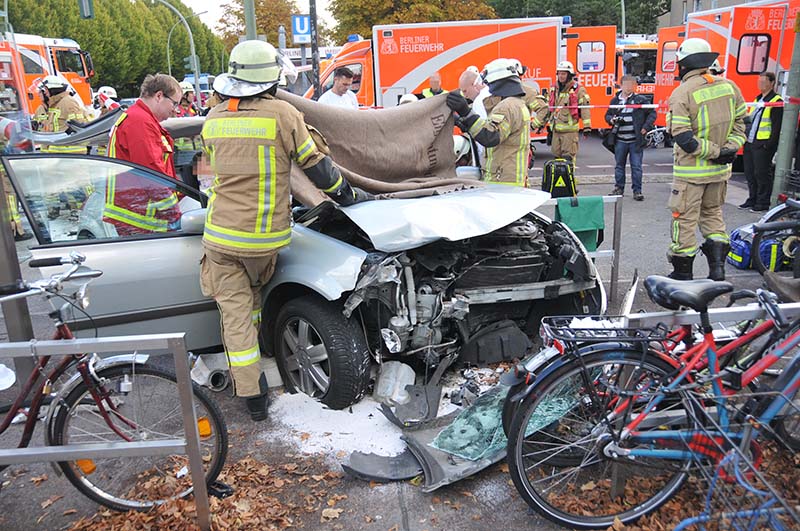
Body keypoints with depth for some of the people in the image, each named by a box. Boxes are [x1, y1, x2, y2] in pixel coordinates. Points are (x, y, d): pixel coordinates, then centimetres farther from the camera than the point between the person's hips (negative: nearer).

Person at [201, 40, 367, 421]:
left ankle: (251, 395, 7)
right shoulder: (282, 114, -9)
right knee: (253, 294, 23)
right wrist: (347, 195, 12)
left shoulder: (214, 119, 4)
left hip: (222, 234, 2)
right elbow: (316, 165, -3)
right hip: (265, 236, -1)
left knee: (234, 309, 6)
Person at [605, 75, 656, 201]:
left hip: (636, 140, -2)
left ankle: (637, 190, 7)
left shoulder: (640, 99, 1)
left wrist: (646, 127, -6)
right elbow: (607, 115, 18)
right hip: (620, 140, 3)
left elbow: (652, 113, 5)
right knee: (619, 165, 11)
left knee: (636, 166, 0)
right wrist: (611, 120, -4)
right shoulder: (615, 100, 8)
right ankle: (619, 188, 22)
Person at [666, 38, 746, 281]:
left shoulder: (681, 93, -15)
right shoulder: (729, 86, 4)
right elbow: (739, 121, 7)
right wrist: (730, 148, -1)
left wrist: (715, 152, -13)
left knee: (685, 218, 5)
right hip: (720, 170, 6)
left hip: (691, 171, -6)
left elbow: (682, 136, -20)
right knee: (713, 213, 22)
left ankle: (682, 272, 13)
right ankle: (717, 265, 17)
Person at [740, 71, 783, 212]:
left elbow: (777, 126, -13)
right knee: (750, 173, 12)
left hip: (763, 145, -8)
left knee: (762, 174, -4)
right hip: (750, 143, 8)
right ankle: (752, 200, 22)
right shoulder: (757, 99, 18)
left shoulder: (776, 102, -7)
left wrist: (770, 144, -19)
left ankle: (763, 203, 3)